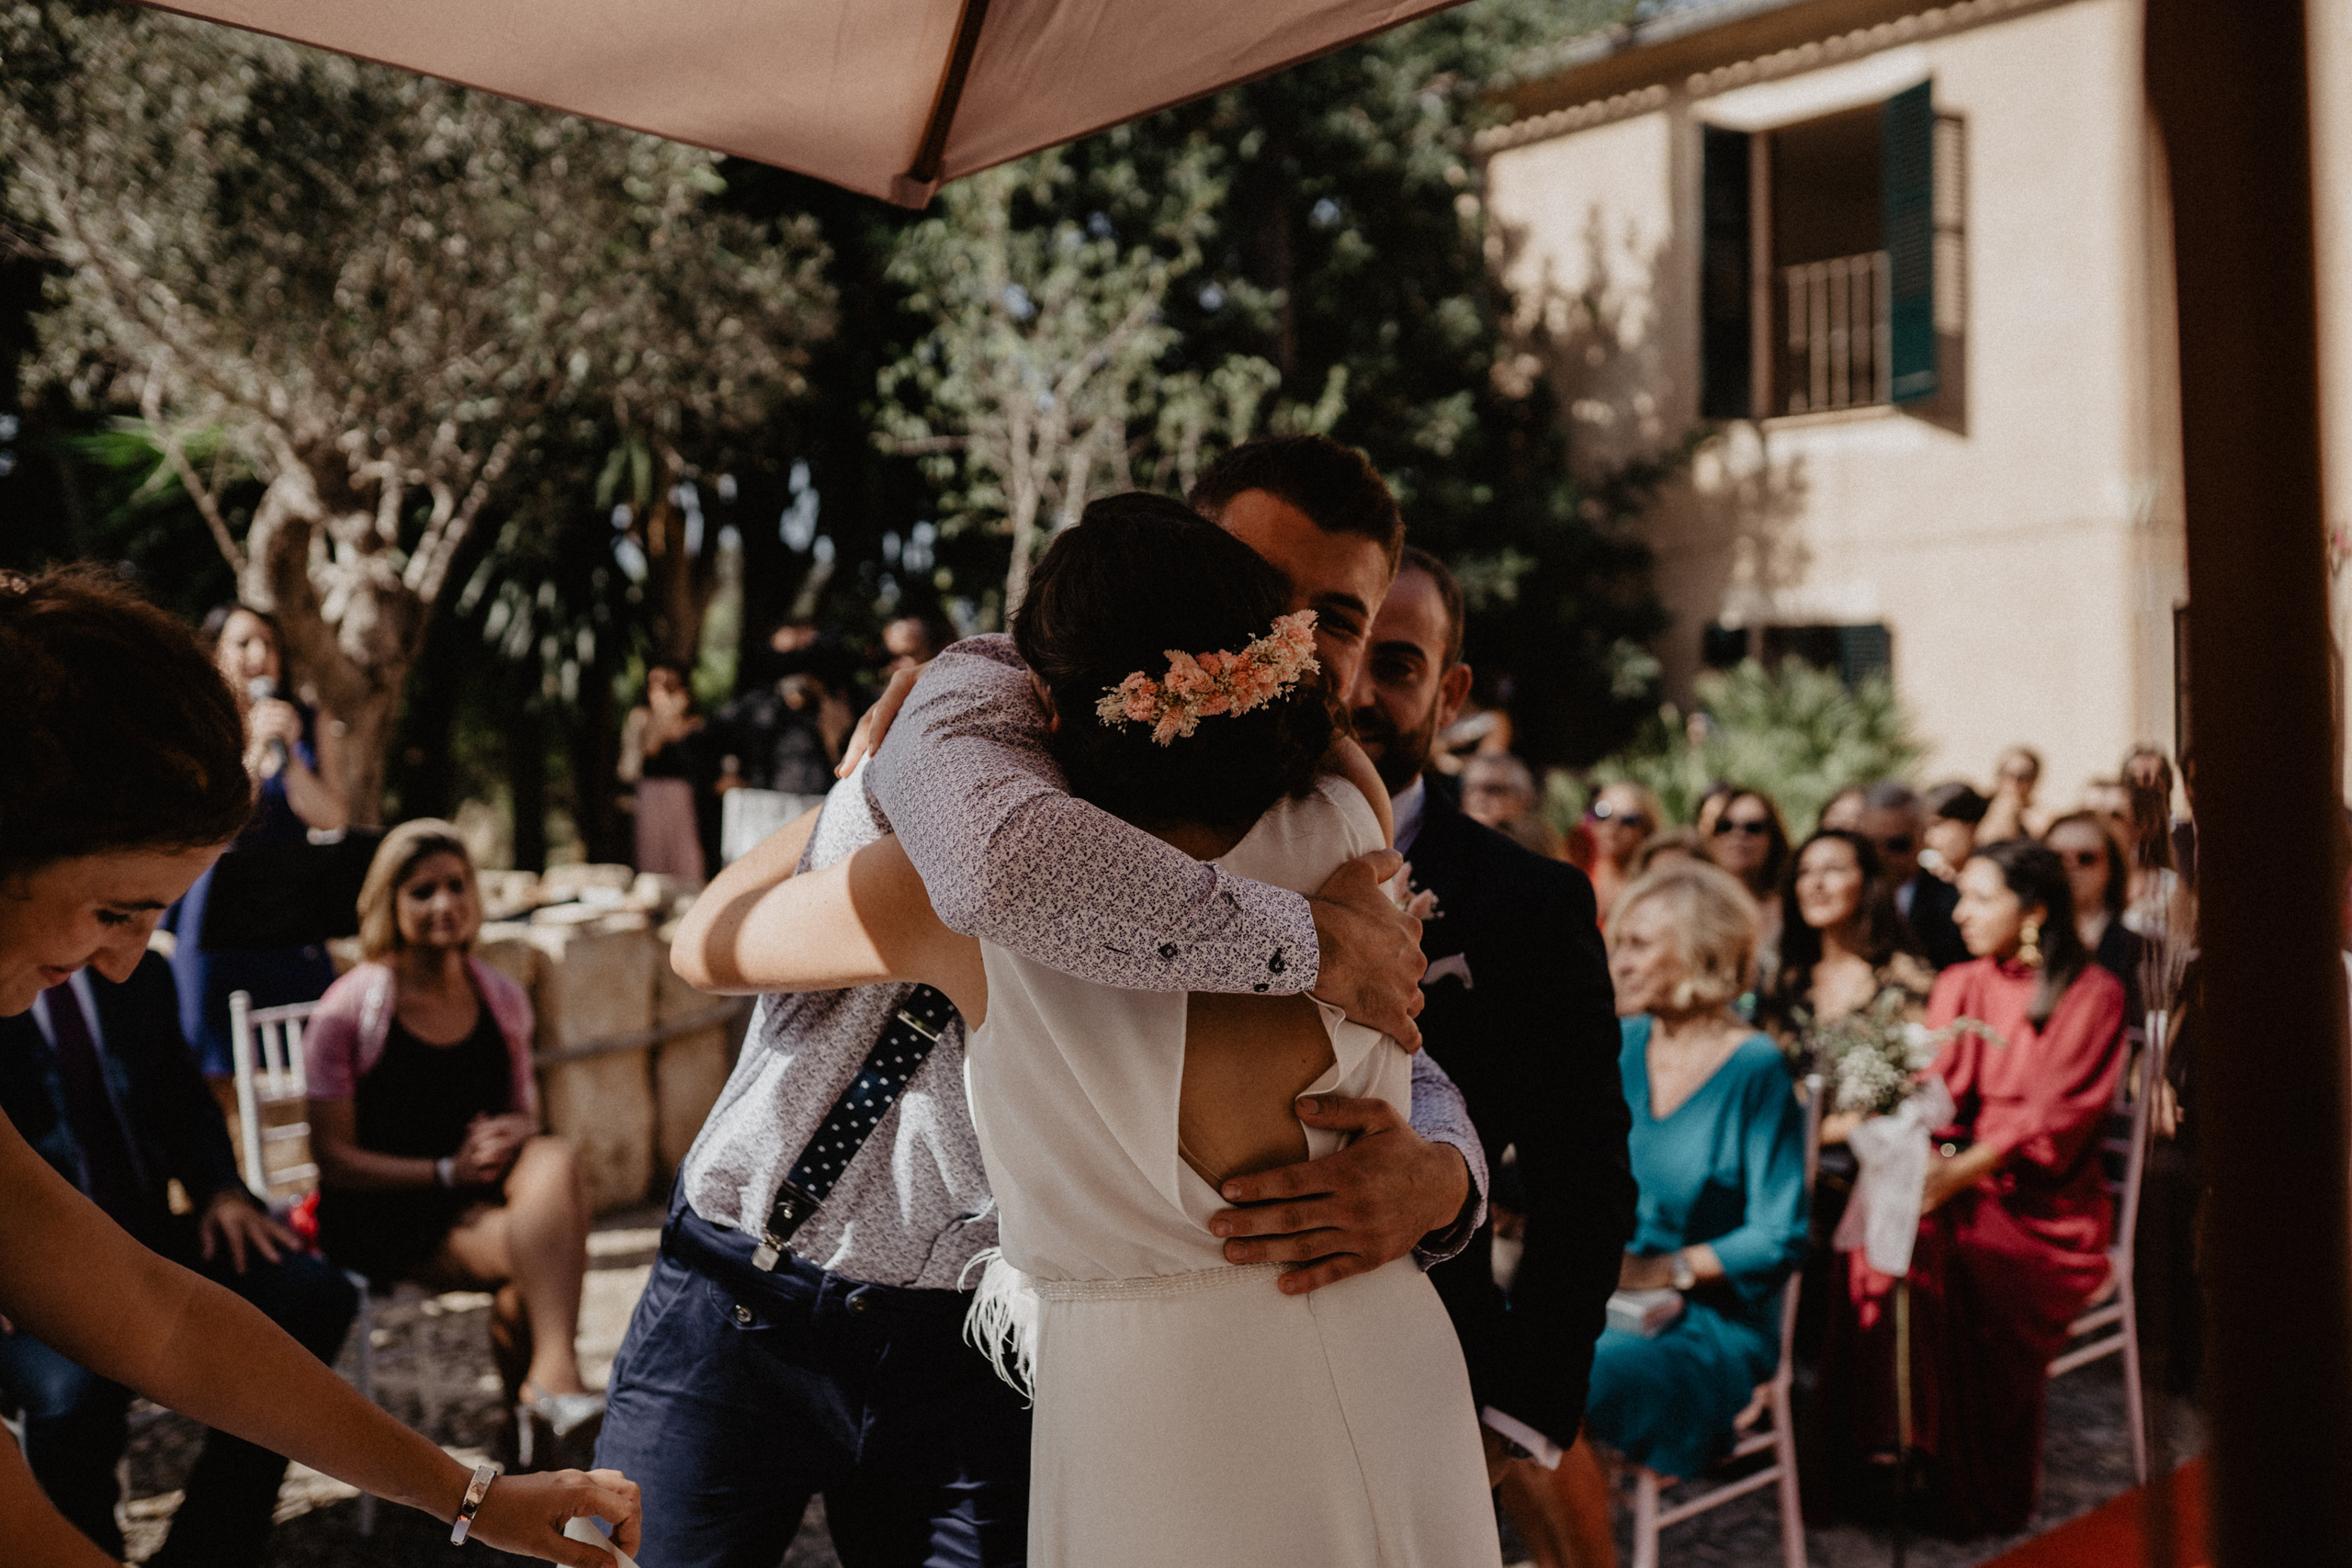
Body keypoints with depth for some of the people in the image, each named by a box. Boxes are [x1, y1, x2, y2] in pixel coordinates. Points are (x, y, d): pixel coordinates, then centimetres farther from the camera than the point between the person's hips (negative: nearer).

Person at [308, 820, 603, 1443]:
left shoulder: (502, 999, 7)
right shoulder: (348, 1011, -7)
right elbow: (333, 1158, -8)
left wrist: (517, 1132, -11)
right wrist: (449, 1170, -20)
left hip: (482, 1195, 5)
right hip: (381, 1217, -5)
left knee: (556, 1159, -31)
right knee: (536, 1248, -32)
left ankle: (550, 1371, -33)